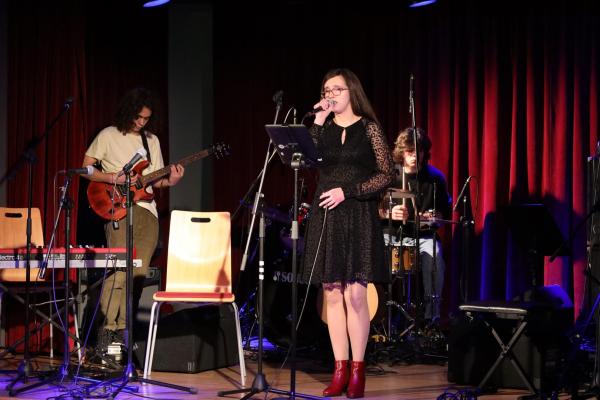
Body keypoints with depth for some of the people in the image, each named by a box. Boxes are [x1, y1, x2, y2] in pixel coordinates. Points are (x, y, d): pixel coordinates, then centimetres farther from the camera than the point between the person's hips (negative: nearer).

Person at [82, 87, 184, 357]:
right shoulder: (109, 136, 2)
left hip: (147, 210, 6)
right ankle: (108, 330, -12)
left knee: (139, 273, 2)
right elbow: (86, 169, 0)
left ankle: (122, 330, 10)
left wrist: (169, 182, -2)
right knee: (119, 270, -16)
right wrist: (115, 178, -13)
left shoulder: (152, 140, 17)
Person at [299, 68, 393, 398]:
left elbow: (386, 175, -3)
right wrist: (318, 121, -7)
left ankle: (357, 371, -1)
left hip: (358, 217, -4)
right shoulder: (323, 128, 11)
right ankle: (340, 371, 7)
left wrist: (347, 191, -12)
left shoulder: (369, 128, 1)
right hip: (326, 217, 4)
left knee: (355, 294, -8)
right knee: (332, 295, 3)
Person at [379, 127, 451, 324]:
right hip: (393, 235, 0)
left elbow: (446, 210, 11)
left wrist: (434, 217, -12)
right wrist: (389, 212, -19)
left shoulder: (434, 177, 3)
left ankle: (431, 316, -19)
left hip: (424, 236, 0)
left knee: (435, 260, -31)